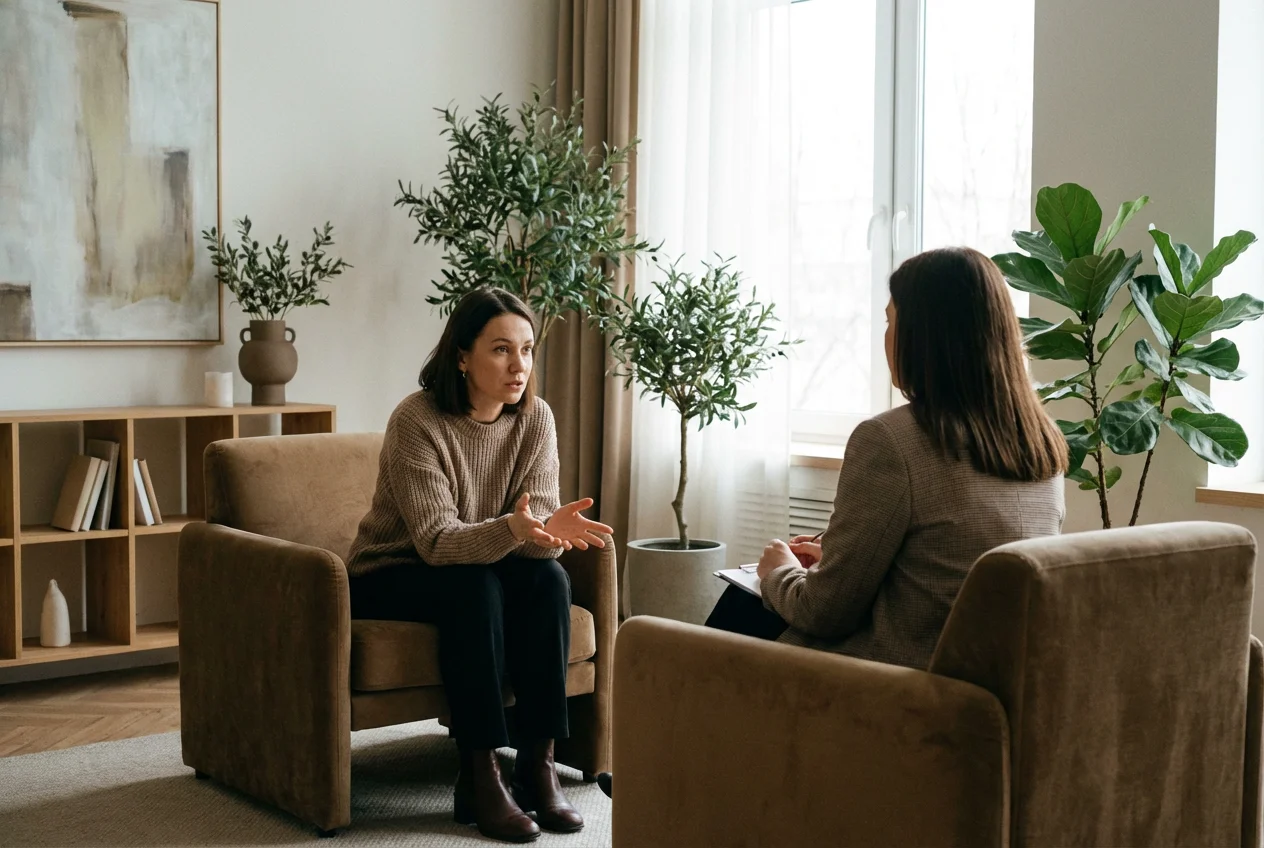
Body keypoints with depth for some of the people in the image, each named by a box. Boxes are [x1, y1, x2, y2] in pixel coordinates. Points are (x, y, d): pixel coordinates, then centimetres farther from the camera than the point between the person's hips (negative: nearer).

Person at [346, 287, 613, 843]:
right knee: (474, 587, -33)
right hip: (389, 578, -4)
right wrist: (511, 529, -48)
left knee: (549, 578, -24)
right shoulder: (417, 421, -22)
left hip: (477, 571, 5)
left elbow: (536, 534, -13)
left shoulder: (535, 418, -8)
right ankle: (479, 777, -27)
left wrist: (552, 530, -39)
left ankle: (538, 765, -20)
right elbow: (436, 540, -29)